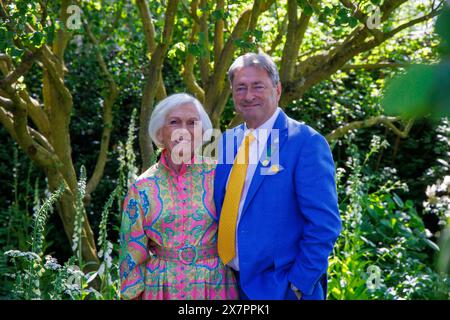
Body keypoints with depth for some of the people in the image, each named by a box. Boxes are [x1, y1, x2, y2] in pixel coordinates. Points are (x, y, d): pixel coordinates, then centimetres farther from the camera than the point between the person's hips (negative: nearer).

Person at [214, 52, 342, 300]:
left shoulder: (306, 142, -12)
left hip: (281, 287, -5)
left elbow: (324, 225, -15)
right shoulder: (226, 141, 6)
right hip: (231, 283, 6)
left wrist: (298, 284, -15)